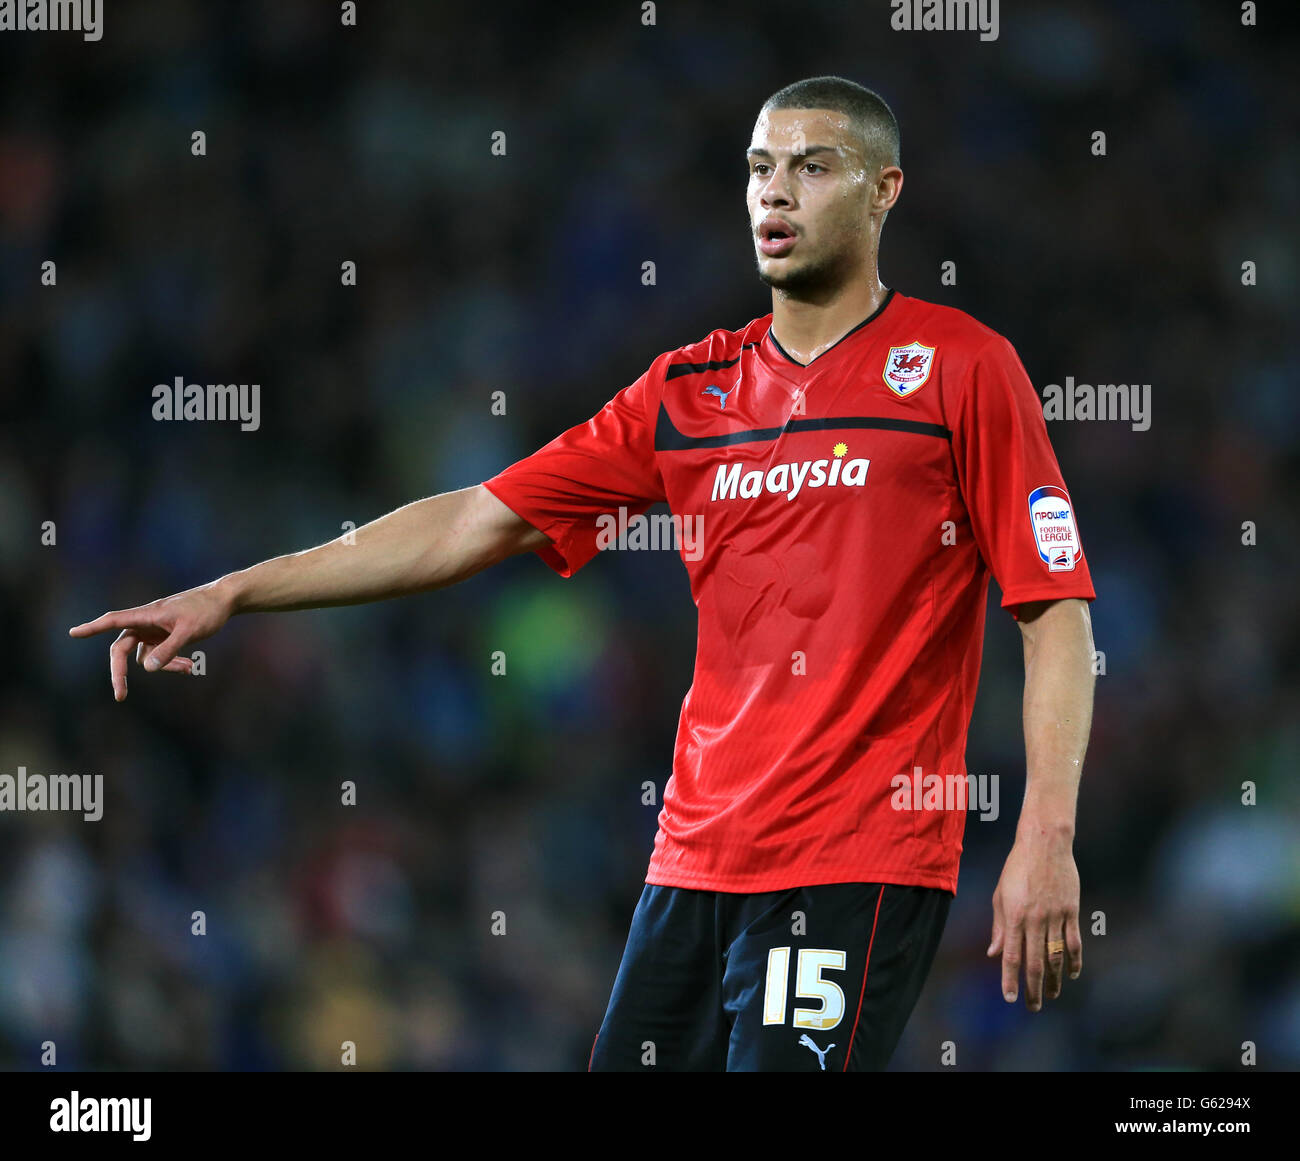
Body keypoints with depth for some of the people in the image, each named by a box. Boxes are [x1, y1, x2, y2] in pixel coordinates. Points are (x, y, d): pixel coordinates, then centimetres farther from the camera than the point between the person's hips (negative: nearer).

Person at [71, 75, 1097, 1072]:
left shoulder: (963, 368, -1)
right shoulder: (693, 386, 14)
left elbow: (1055, 612, -4)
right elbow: (479, 523, 14)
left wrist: (1047, 838, -15)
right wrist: (231, 595, 9)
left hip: (859, 865, -6)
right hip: (699, 850, 6)